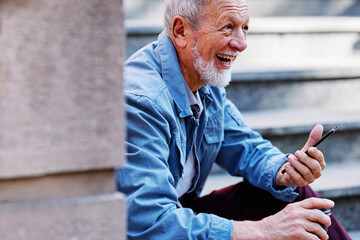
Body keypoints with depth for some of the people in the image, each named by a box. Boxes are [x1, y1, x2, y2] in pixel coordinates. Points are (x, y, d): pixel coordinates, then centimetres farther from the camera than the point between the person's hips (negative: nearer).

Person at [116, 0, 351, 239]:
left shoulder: (208, 80, 1)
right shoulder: (139, 101, -29)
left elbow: (247, 148, 10)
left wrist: (286, 172, -15)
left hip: (183, 209, 9)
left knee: (292, 193, -1)